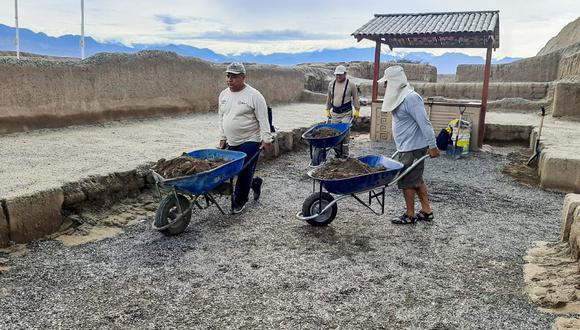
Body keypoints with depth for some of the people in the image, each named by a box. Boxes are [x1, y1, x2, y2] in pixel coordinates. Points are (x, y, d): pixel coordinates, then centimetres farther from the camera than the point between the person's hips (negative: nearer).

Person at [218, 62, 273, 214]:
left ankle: (239, 202, 11)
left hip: (250, 142, -6)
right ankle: (255, 183, 37)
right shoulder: (223, 95, 9)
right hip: (231, 143, 6)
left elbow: (263, 119, -11)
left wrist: (266, 139, -14)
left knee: (244, 172, -5)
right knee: (235, 171, 10)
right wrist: (222, 138, 16)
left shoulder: (254, 95, -11)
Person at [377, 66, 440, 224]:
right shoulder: (399, 97, 10)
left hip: (413, 149, -10)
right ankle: (427, 211, 27)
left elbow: (424, 123, -22)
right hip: (406, 148, 10)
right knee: (417, 180, 17)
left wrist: (432, 146, -21)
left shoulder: (410, 98, -20)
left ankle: (410, 215, 14)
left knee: (407, 182, 1)